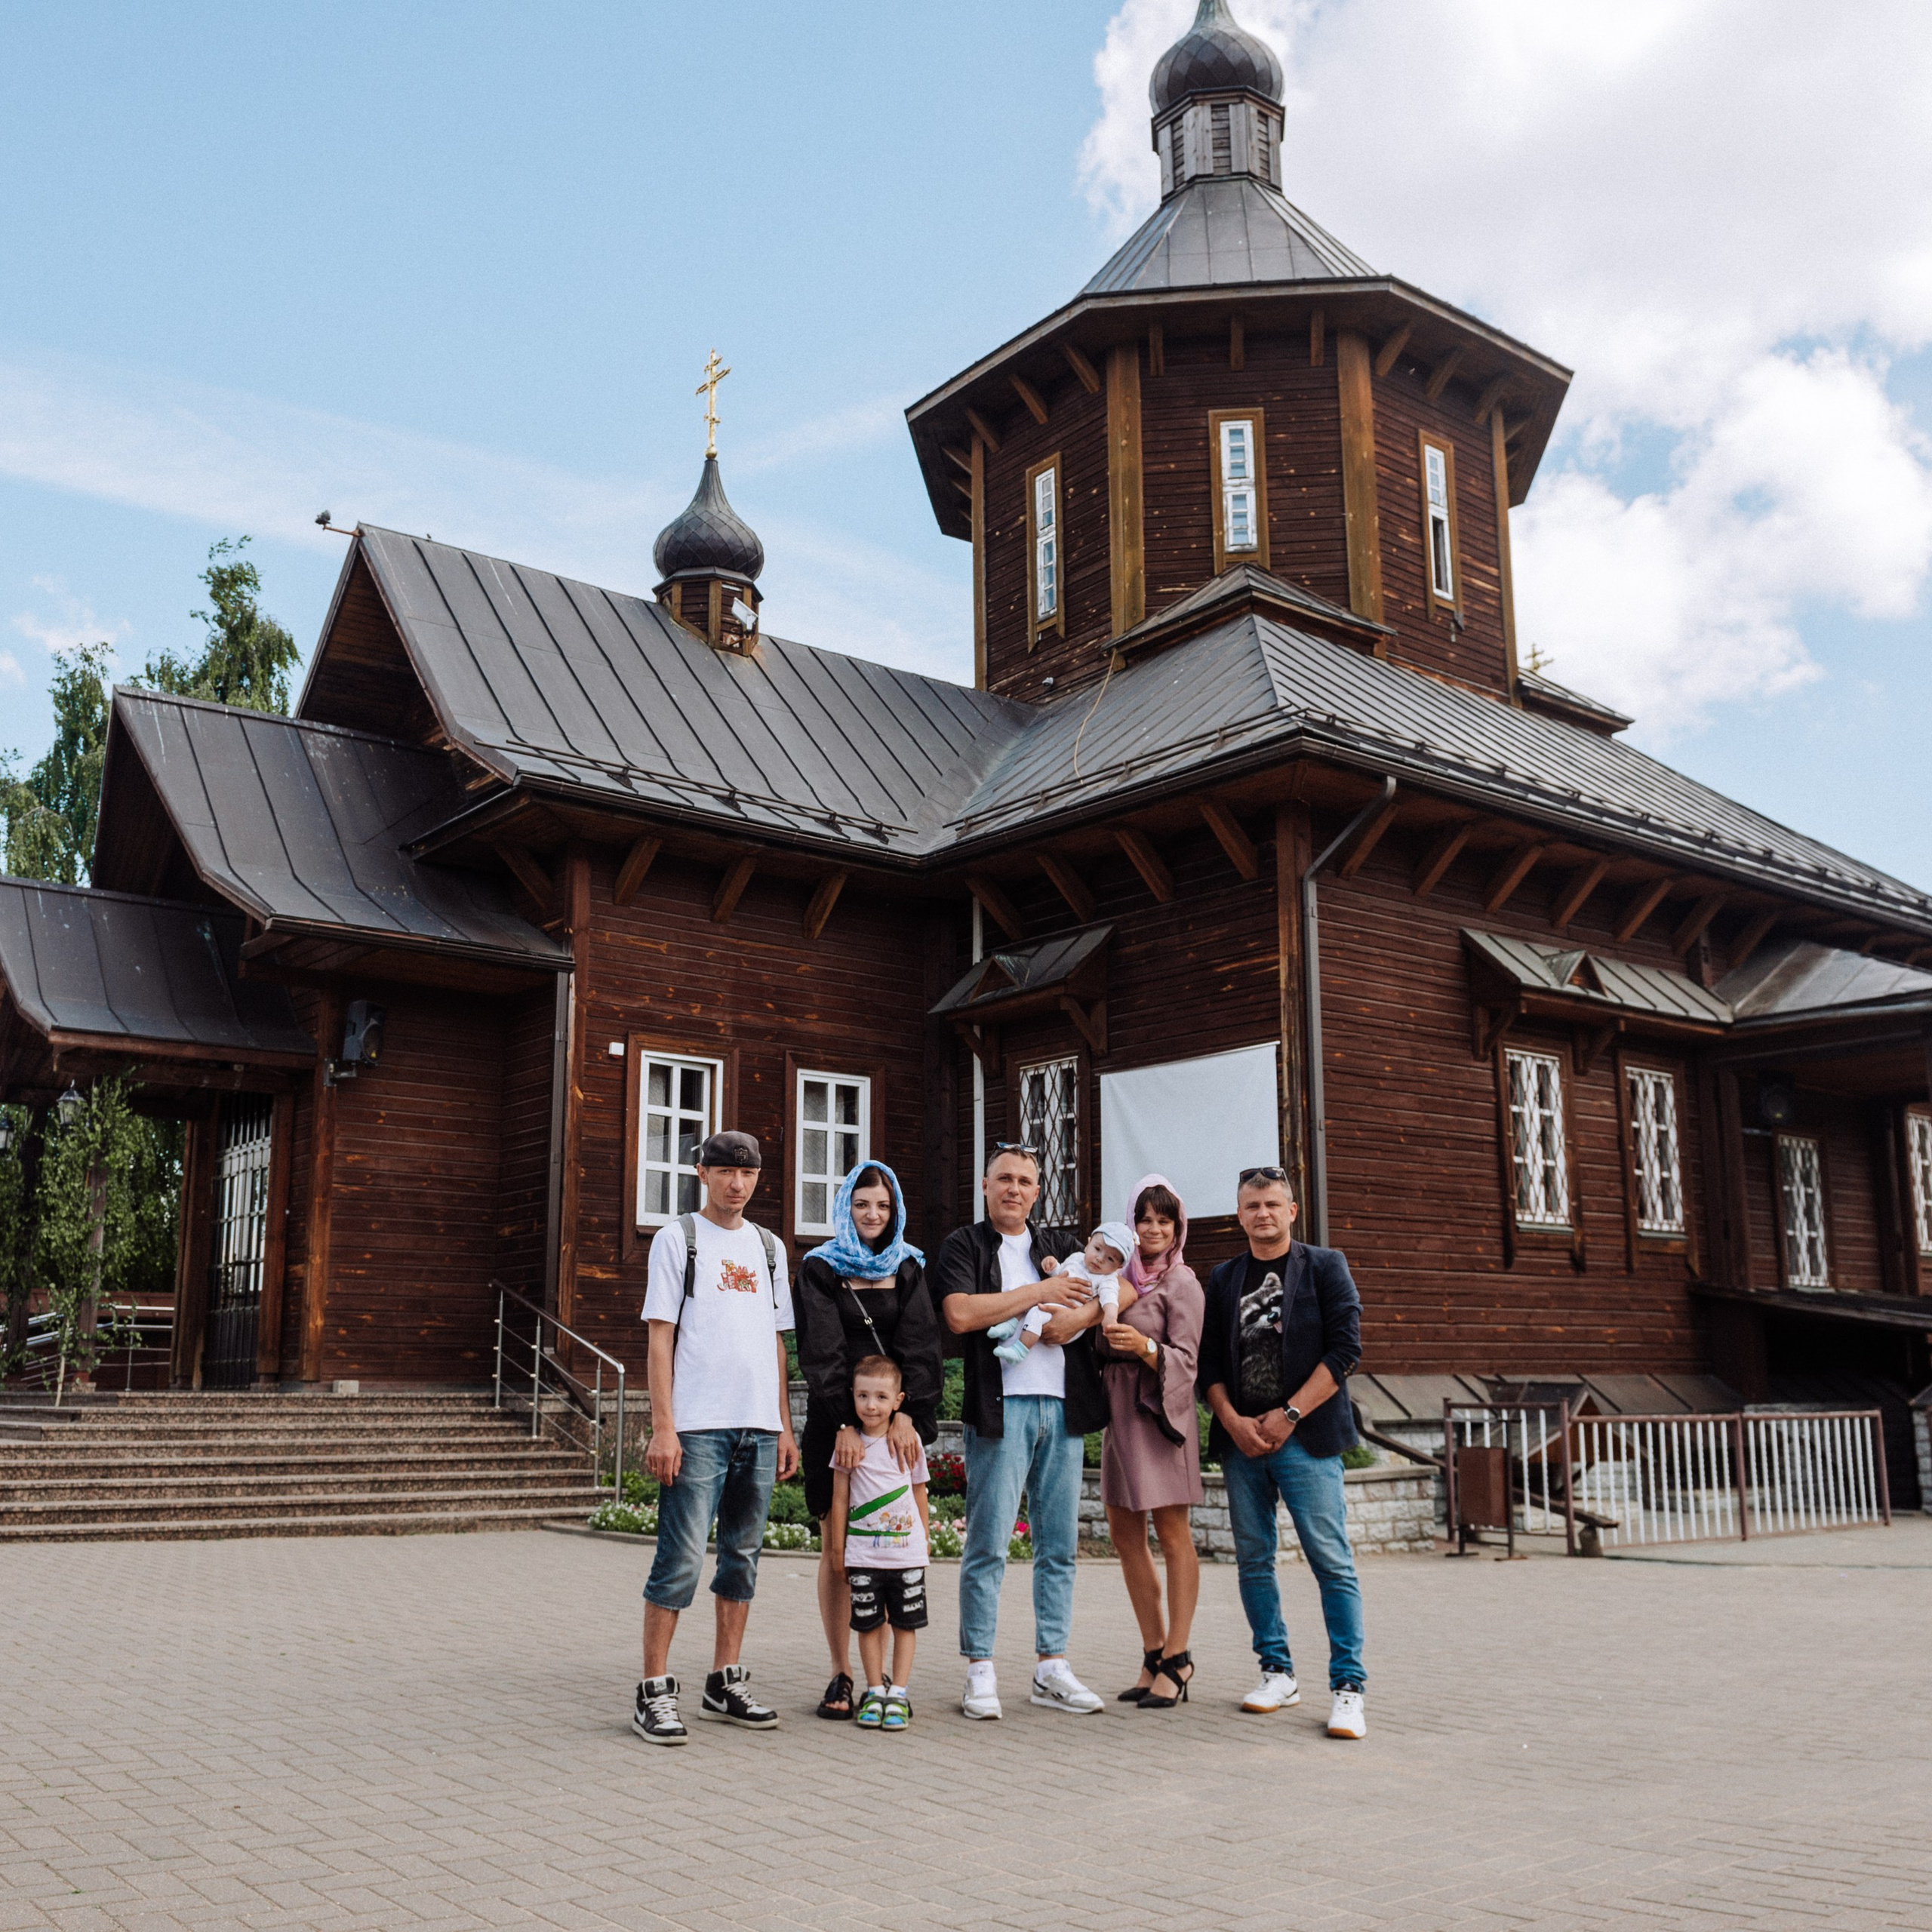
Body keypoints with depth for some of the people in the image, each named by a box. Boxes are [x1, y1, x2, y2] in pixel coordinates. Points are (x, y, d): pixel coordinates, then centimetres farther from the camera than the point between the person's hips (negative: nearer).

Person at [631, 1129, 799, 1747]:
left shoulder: (769, 1247, 16)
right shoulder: (677, 1238, 2)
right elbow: (660, 1337, -3)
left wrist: (784, 1427, 13)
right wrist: (663, 1428, -11)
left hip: (759, 1428, 5)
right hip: (697, 1427, -5)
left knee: (742, 1556, 10)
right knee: (681, 1559, -7)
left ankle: (725, 1684, 20)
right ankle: (655, 1692, 1)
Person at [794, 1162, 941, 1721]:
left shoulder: (908, 1268, 10)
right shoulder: (820, 1268, 3)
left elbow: (922, 1345, 1)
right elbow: (821, 1352, -6)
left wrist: (906, 1413, -13)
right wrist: (845, 1423, -16)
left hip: (897, 1421, 2)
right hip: (835, 1422, -2)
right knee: (837, 1550, 0)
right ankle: (841, 1674, 7)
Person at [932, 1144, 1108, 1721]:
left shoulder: (1055, 1250, 20)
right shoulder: (964, 1246, 5)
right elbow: (960, 1314, -12)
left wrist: (1082, 1312, -6)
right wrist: (1039, 1292, -8)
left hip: (1063, 1407, 5)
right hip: (1001, 1406, -5)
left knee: (1060, 1544, 7)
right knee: (988, 1544, -5)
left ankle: (1051, 1667, 14)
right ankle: (980, 1671, 3)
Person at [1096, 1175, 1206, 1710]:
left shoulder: (1181, 1282, -5)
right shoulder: (1124, 1277, 14)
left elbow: (1185, 1358, -11)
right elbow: (1107, 1347, 16)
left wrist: (1145, 1347, -29)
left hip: (1160, 1412, -7)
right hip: (1119, 1410, 8)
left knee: (1172, 1532, -5)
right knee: (1124, 1533, 8)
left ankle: (1177, 1659, -2)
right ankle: (1154, 1653, 16)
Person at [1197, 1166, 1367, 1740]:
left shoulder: (1324, 1267, 4)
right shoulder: (1224, 1279, 14)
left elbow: (1344, 1348, -4)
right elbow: (1210, 1362, 11)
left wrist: (1288, 1415, -10)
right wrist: (1234, 1422, -5)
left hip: (1305, 1438, -4)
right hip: (1240, 1438, 4)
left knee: (1332, 1561, -7)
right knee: (1253, 1559, 7)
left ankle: (1348, 1687, -3)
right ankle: (1277, 1672, 18)